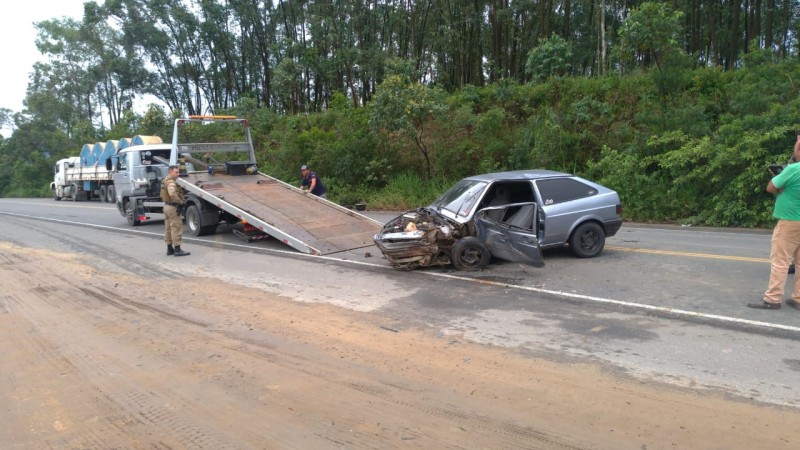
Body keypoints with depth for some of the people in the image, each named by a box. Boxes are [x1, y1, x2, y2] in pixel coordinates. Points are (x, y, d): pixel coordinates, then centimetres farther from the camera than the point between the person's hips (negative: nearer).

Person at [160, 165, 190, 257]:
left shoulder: (165, 181, 15)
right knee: (176, 228, -7)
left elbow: (163, 195, 26)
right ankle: (177, 250, -7)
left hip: (167, 206, 11)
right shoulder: (171, 182, -18)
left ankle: (170, 249, 21)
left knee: (168, 228, 14)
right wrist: (180, 202, -25)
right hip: (173, 207, -11)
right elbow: (172, 194, -35)